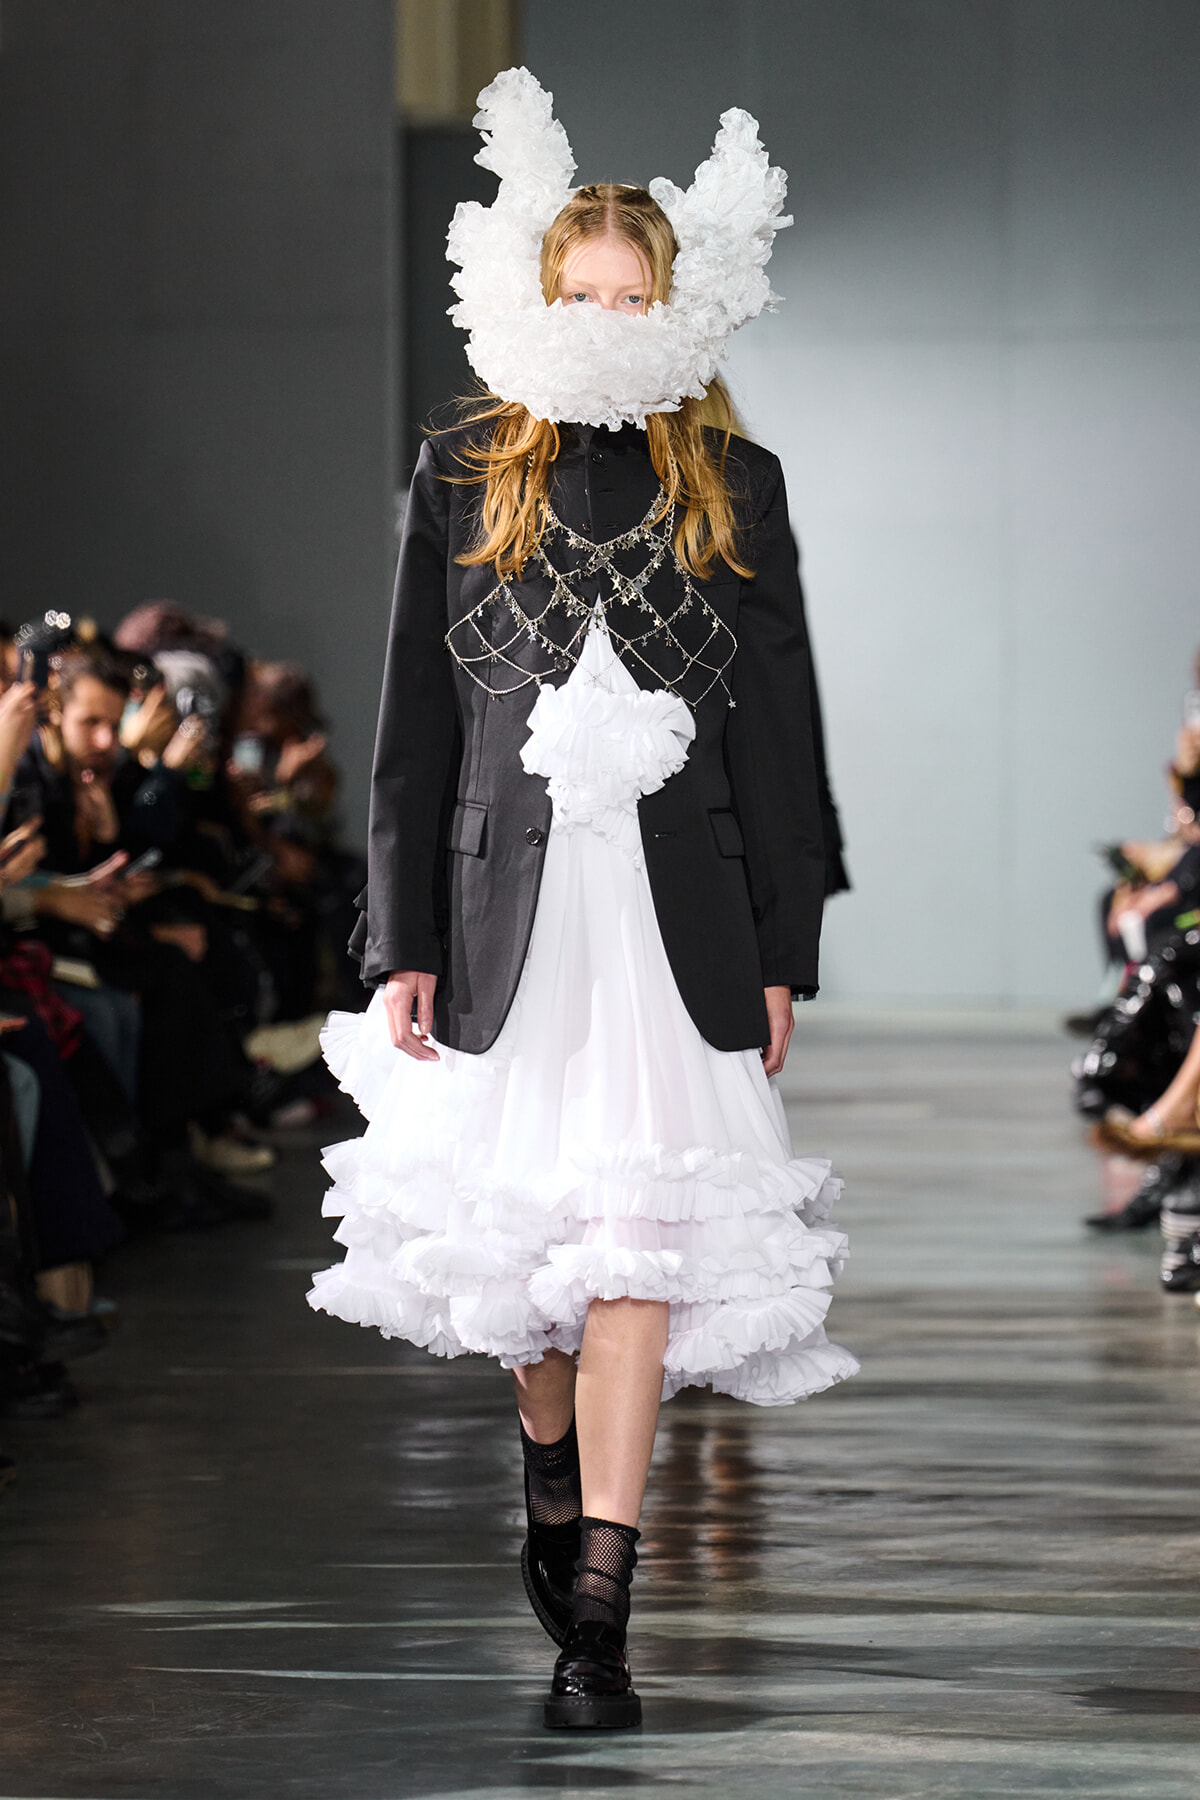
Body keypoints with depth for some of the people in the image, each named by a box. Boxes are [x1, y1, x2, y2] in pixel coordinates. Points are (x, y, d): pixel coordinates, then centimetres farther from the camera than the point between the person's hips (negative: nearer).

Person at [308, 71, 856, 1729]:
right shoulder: (463, 480, 6)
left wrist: (782, 951, 3)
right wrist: (403, 943, 0)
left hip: (677, 914, -1)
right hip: (510, 906, 1)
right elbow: (415, 724, 6)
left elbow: (778, 734, 8)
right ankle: (553, 1478, 37)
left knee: (637, 1248, -9)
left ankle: (598, 1613, -10)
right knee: (520, 1226, 8)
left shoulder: (735, 490, 7)